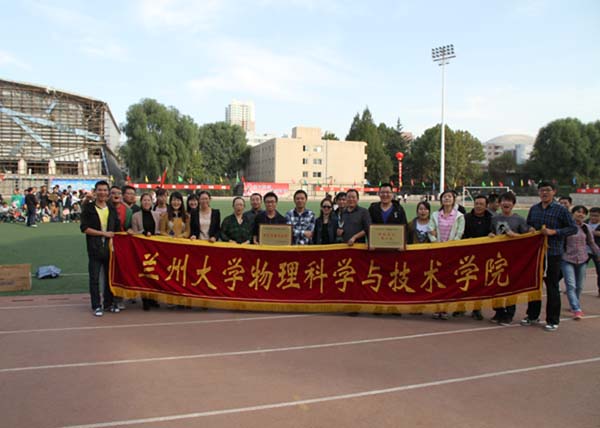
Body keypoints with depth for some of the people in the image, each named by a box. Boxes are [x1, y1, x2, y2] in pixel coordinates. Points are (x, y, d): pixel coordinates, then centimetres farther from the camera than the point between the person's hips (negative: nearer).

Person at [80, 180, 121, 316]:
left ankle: (108, 303, 22)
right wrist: (104, 233, -12)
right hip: (94, 249, -3)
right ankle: (96, 306, 10)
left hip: (109, 247, 4)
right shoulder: (88, 208, -1)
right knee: (95, 278, 1)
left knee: (110, 277, 10)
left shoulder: (112, 209, 11)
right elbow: (84, 228, -8)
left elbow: (117, 228, 13)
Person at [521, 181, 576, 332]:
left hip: (553, 253, -5)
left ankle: (553, 320, 12)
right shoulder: (533, 209, 10)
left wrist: (554, 232, -18)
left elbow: (573, 228, -6)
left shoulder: (561, 210, -5)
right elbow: (527, 225, 22)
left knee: (552, 286, 1)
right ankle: (532, 315, 25)